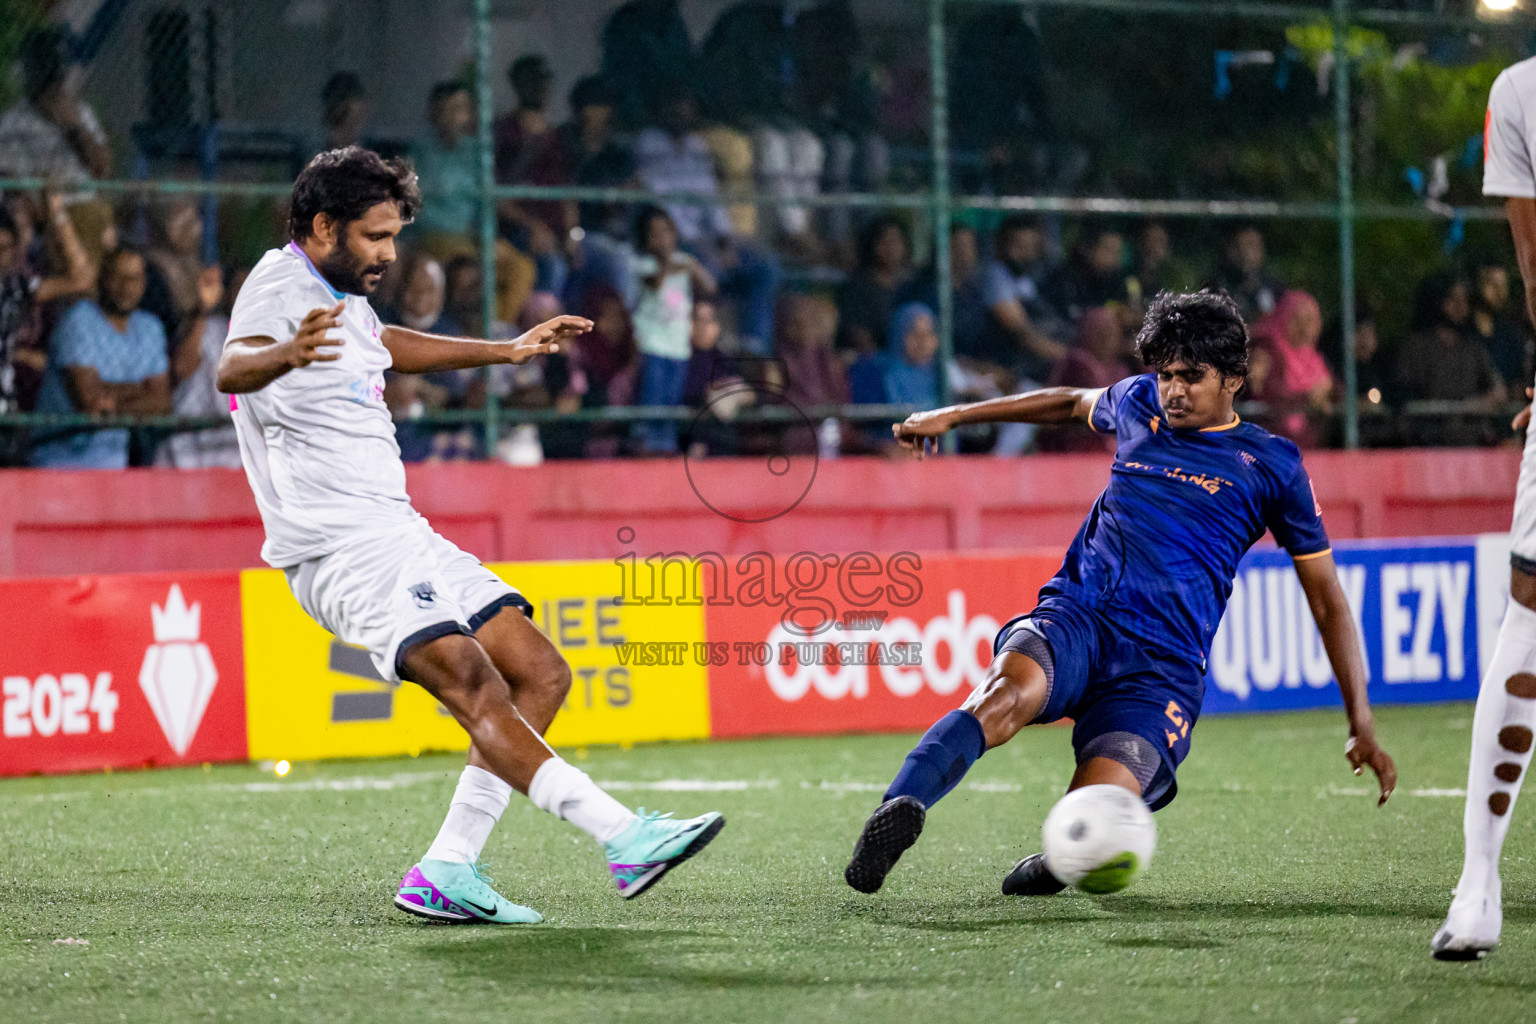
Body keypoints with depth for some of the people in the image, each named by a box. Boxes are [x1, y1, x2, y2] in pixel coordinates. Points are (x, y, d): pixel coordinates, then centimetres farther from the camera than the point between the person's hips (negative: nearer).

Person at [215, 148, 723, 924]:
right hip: (341, 549, -10)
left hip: (399, 535, 10)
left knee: (540, 675, 3)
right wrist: (284, 356, -57)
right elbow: (231, 369, -34)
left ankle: (443, 874, 1)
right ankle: (623, 837, -34)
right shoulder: (281, 289, -12)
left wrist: (506, 351, 44)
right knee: (472, 683, -24)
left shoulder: (339, 295, 17)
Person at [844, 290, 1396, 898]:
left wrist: (1361, 723, 8)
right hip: (1074, 620, 2)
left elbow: (1327, 598, 13)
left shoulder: (1271, 465, 9)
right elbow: (1071, 404, 41)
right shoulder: (1139, 405, 18)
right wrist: (950, 416, 44)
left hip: (1163, 663, -2)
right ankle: (899, 812, -53)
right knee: (1008, 689, -37)